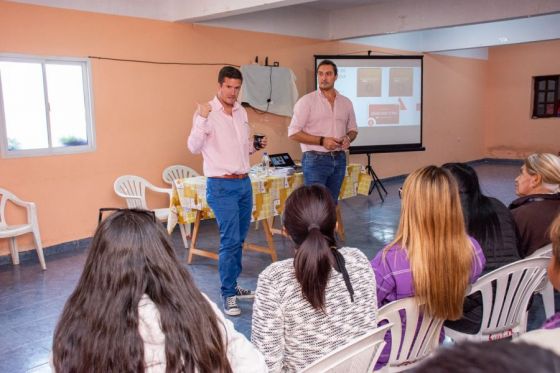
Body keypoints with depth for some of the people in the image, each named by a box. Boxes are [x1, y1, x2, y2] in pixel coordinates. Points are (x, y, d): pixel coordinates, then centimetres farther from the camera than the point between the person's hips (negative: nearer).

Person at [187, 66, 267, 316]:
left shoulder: (241, 112, 12)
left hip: (244, 183, 7)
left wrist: (256, 146, 3)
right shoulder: (207, 112, -9)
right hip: (221, 186, -7)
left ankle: (232, 285, 27)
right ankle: (228, 295, 2)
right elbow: (194, 148, -20)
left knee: (239, 239, 13)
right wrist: (201, 119, -31)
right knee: (230, 240, -9)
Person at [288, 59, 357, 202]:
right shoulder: (306, 101, -5)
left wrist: (348, 138, -5)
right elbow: (293, 133, -10)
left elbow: (353, 130, 19)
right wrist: (322, 141, -18)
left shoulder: (346, 102, 10)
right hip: (315, 160, -5)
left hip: (339, 160, 5)